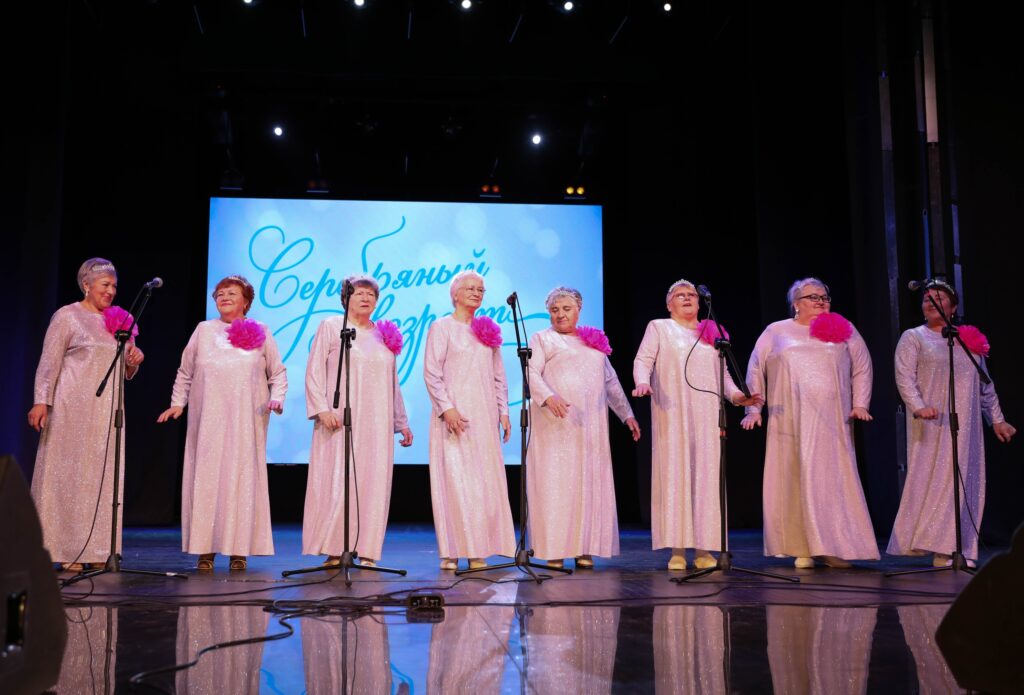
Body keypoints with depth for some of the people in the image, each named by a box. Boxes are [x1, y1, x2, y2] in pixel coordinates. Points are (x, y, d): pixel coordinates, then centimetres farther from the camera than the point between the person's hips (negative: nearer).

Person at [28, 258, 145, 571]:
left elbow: (127, 372, 21)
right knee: (69, 471, -2)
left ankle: (94, 550, 10)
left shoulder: (118, 320, 16)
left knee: (102, 475, 4)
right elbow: (49, 362, -6)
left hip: (107, 409, 6)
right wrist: (41, 401, -15)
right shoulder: (67, 316, -1)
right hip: (74, 407, -6)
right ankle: (66, 550, 3)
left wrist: (133, 361, -1)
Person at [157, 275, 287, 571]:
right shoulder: (204, 330, 14)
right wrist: (178, 402, 8)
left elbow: (278, 373, 11)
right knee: (206, 477, -2)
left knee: (242, 478, -3)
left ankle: (239, 550, 2)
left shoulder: (260, 332, 10)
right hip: (208, 419, 1)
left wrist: (277, 398, -5)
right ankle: (205, 549, 3)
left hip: (245, 421, -1)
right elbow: (185, 372, 17)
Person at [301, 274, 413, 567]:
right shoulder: (331, 327, 5)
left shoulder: (385, 335, 16)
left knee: (373, 483, -1)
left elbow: (393, 382, 19)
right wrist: (322, 408, -13)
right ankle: (333, 550, 0)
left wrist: (401, 421, 17)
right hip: (340, 421, -4)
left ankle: (367, 550, 4)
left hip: (376, 423, 4)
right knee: (337, 482, -6)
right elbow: (314, 371, -1)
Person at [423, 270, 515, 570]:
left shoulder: (488, 330, 15)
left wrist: (503, 412, 7)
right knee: (454, 479, -7)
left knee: (485, 481, 2)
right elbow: (431, 373, -6)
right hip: (454, 416, -5)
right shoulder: (442, 327, 1)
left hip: (484, 417, 5)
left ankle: (478, 550, 7)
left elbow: (498, 376, 16)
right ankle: (451, 550, -2)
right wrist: (446, 407, -16)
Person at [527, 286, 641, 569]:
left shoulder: (594, 340, 21)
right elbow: (531, 373, -7)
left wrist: (626, 413, 18)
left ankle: (585, 549, 6)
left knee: (590, 483, 1)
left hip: (590, 426, 4)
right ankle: (554, 551, -3)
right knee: (556, 483, -6)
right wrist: (548, 396, -25)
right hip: (556, 426, -4)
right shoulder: (541, 339, 8)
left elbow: (611, 382, 24)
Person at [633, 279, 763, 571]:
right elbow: (643, 360, 1)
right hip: (672, 413, -3)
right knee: (674, 472, -7)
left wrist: (735, 395, 1)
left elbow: (721, 372, 20)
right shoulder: (659, 328, 12)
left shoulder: (710, 333, 21)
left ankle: (703, 549, 0)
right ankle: (677, 549, -6)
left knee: (705, 474, -3)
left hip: (706, 414, 3)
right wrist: (643, 382, -20)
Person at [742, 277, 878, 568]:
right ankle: (802, 549, -2)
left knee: (832, 479, -6)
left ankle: (834, 547, -3)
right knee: (795, 480, -4)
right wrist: (753, 408, 4)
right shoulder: (776, 332, 14)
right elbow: (755, 371, 12)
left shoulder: (843, 330, 15)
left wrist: (860, 404, 1)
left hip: (831, 420, 0)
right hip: (789, 421, 0)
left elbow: (862, 368, 13)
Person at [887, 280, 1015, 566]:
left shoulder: (969, 339, 17)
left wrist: (997, 419, 16)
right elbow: (904, 378, -8)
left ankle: (952, 549, 3)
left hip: (965, 425, 4)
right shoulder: (913, 338, 5)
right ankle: (932, 545, -3)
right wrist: (918, 406, -23)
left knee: (965, 482, 0)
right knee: (931, 478, -7)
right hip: (933, 425, -4)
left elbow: (985, 386, 20)